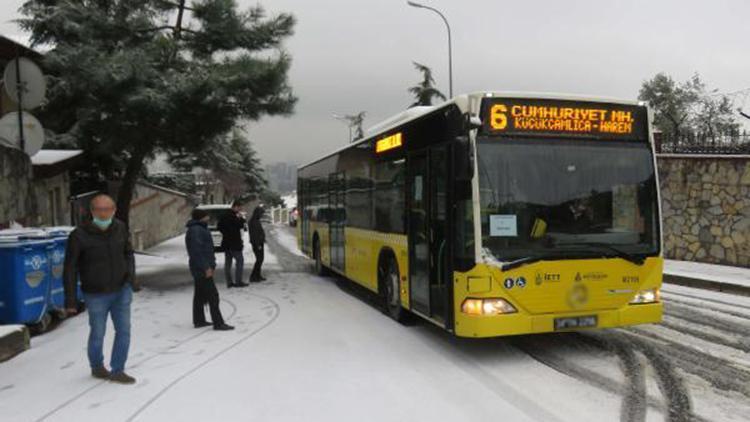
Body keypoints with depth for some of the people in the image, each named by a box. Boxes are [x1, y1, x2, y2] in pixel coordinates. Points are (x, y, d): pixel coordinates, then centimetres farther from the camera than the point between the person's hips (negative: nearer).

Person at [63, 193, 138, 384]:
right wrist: (70, 300, -12)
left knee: (123, 331, 5)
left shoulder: (120, 228, -6)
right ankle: (97, 367, 36)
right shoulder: (79, 236, -18)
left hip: (121, 290, 3)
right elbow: (70, 269, -12)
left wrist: (131, 276, -2)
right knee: (98, 333, 11)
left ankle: (117, 371, 20)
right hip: (96, 295, -3)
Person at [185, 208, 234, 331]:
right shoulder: (195, 230, -17)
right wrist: (206, 268, -24)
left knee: (200, 295, 15)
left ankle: (199, 321, 23)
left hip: (200, 268, 11)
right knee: (212, 295, -9)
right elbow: (197, 251, -24)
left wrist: (210, 265, 21)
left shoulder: (199, 229, 16)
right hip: (202, 268, -11)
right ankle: (218, 323, -7)